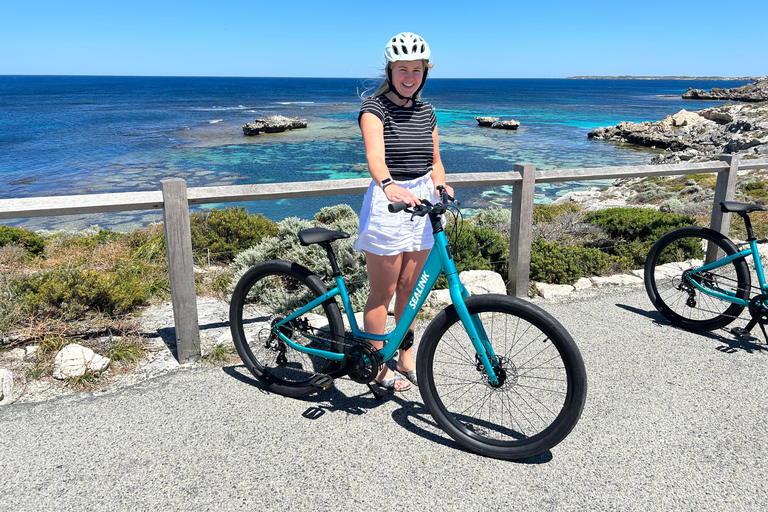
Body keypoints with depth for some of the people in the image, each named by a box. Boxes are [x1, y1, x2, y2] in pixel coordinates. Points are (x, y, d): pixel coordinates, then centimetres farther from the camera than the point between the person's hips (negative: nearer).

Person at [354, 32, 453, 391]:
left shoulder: (426, 112, 10)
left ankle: (406, 355, 32)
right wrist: (388, 185, -49)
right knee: (382, 293, 3)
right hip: (388, 201, -6)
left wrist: (440, 185, -7)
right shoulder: (375, 108, -10)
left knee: (409, 288, 15)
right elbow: (375, 155, -28)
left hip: (422, 201, 6)